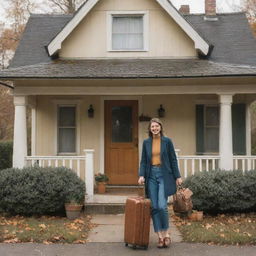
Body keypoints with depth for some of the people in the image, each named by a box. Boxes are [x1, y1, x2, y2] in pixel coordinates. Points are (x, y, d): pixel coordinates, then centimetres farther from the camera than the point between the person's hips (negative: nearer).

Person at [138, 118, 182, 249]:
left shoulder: (167, 141, 1)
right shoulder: (146, 142, 8)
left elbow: (173, 159, 3)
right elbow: (143, 161, 9)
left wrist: (177, 176, -1)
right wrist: (141, 175, -5)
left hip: (164, 175, -3)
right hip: (151, 175, 3)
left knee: (162, 205, -13)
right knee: (154, 207, 0)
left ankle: (166, 234, 6)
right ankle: (160, 236, 9)